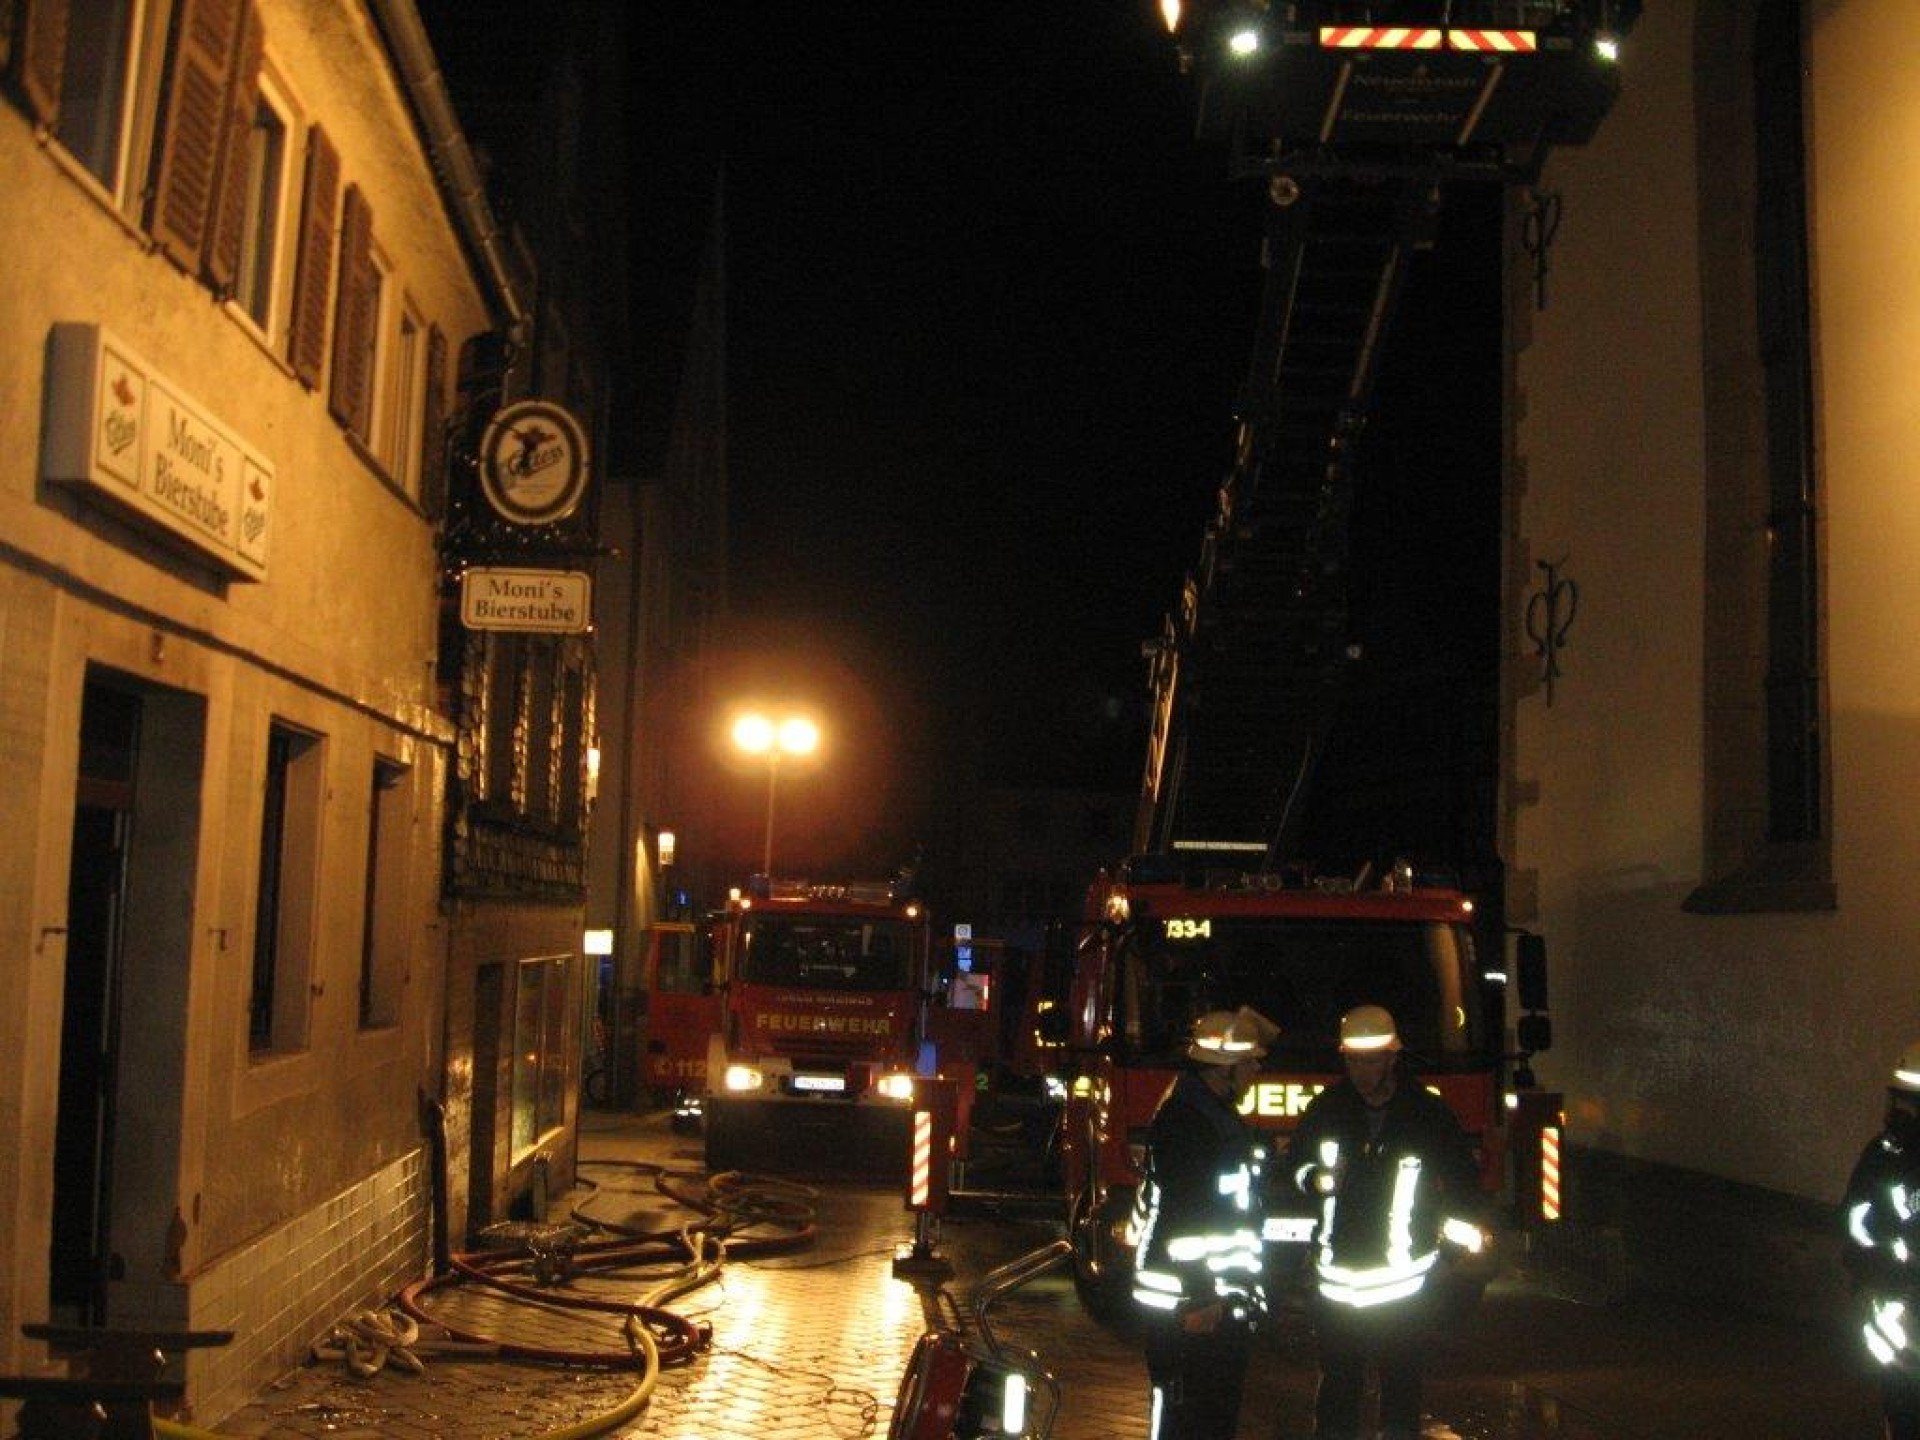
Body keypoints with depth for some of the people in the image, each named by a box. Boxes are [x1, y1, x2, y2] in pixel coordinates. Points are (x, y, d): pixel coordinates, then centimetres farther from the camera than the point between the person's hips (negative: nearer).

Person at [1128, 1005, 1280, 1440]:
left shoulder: (1221, 1114, 14)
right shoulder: (1183, 1115, -18)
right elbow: (1184, 1215, -24)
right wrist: (1201, 1298, -24)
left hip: (1223, 1299, 10)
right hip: (1186, 1304, -10)